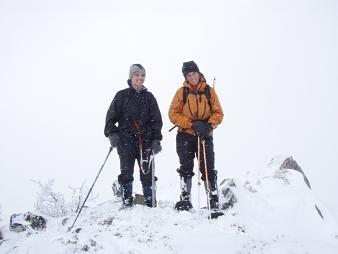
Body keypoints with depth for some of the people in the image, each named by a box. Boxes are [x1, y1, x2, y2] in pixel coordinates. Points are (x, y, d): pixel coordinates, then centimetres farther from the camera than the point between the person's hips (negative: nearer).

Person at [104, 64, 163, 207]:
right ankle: (127, 203, 8)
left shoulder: (149, 97, 11)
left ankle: (151, 203, 7)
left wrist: (156, 139, 2)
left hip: (146, 141, 1)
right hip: (126, 140, -1)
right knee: (126, 173, 0)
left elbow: (157, 120, 11)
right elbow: (111, 116, 5)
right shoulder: (122, 96, 6)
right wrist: (112, 134, -8)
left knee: (147, 173, -1)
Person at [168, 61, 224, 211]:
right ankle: (185, 200, 14)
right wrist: (192, 124, -16)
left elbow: (218, 113, 4)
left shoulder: (209, 91, 4)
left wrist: (210, 125, -15)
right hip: (185, 135, 0)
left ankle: (213, 200, 4)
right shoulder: (181, 92, 1)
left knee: (208, 169, -2)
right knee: (186, 169, 6)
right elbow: (173, 114, -4)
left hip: (205, 136, 0)